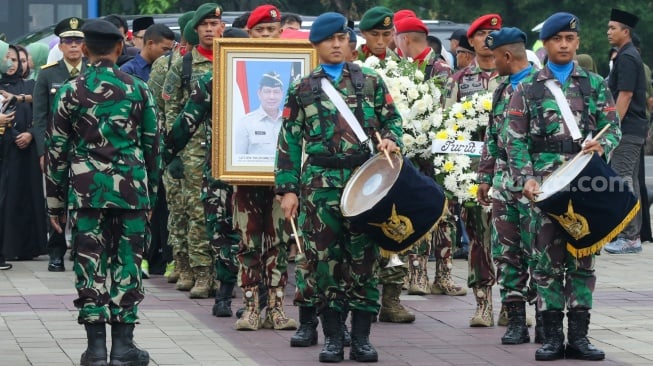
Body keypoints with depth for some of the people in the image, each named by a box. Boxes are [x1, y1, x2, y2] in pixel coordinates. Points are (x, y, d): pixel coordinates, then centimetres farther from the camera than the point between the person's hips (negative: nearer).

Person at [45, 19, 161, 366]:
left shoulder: (71, 91, 0)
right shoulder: (139, 89, 3)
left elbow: (57, 149, 2)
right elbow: (152, 145, 7)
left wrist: (55, 201, 9)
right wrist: (151, 194, 17)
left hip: (85, 188, 0)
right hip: (132, 188, 1)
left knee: (90, 264, 3)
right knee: (127, 263, 4)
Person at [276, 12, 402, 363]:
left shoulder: (371, 81, 10)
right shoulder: (302, 90, 9)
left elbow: (392, 118, 14)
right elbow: (289, 142, 8)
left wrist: (390, 139, -9)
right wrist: (288, 189, 1)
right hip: (320, 184, 0)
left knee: (363, 256, 1)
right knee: (324, 257, -1)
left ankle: (361, 337, 7)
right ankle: (333, 337, 6)